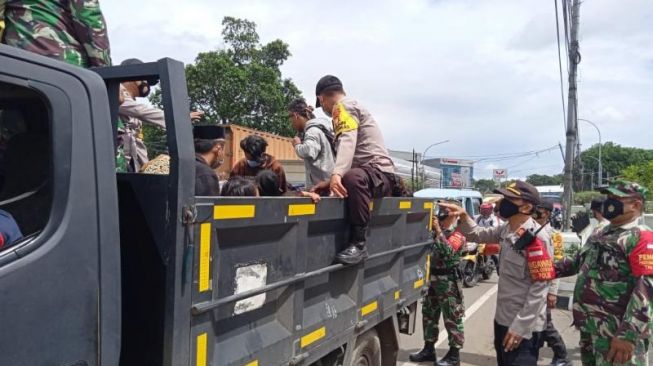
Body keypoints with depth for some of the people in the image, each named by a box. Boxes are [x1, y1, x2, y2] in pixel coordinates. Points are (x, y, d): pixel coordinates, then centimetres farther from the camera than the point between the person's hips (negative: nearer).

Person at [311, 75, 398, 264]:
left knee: (353, 177, -38)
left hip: (380, 173, -11)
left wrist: (336, 175, -38)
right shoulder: (353, 107, 25)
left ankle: (359, 243, -32)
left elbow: (347, 142, -24)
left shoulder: (344, 106, -5)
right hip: (379, 178, 11)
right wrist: (331, 180, 18)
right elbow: (350, 151, 24)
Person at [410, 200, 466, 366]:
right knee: (428, 314, 14)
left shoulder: (458, 233, -10)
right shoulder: (437, 229, 12)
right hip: (432, 277, 8)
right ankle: (429, 349, 26)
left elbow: (448, 252, -26)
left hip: (448, 280, -8)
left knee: (452, 318, 1)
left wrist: (438, 230, -26)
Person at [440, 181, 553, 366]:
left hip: (523, 325, -8)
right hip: (502, 319, 8)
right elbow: (477, 235, 18)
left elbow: (540, 287, -22)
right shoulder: (506, 230, 3)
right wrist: (463, 216, -1)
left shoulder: (537, 238, -22)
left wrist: (521, 326, -21)